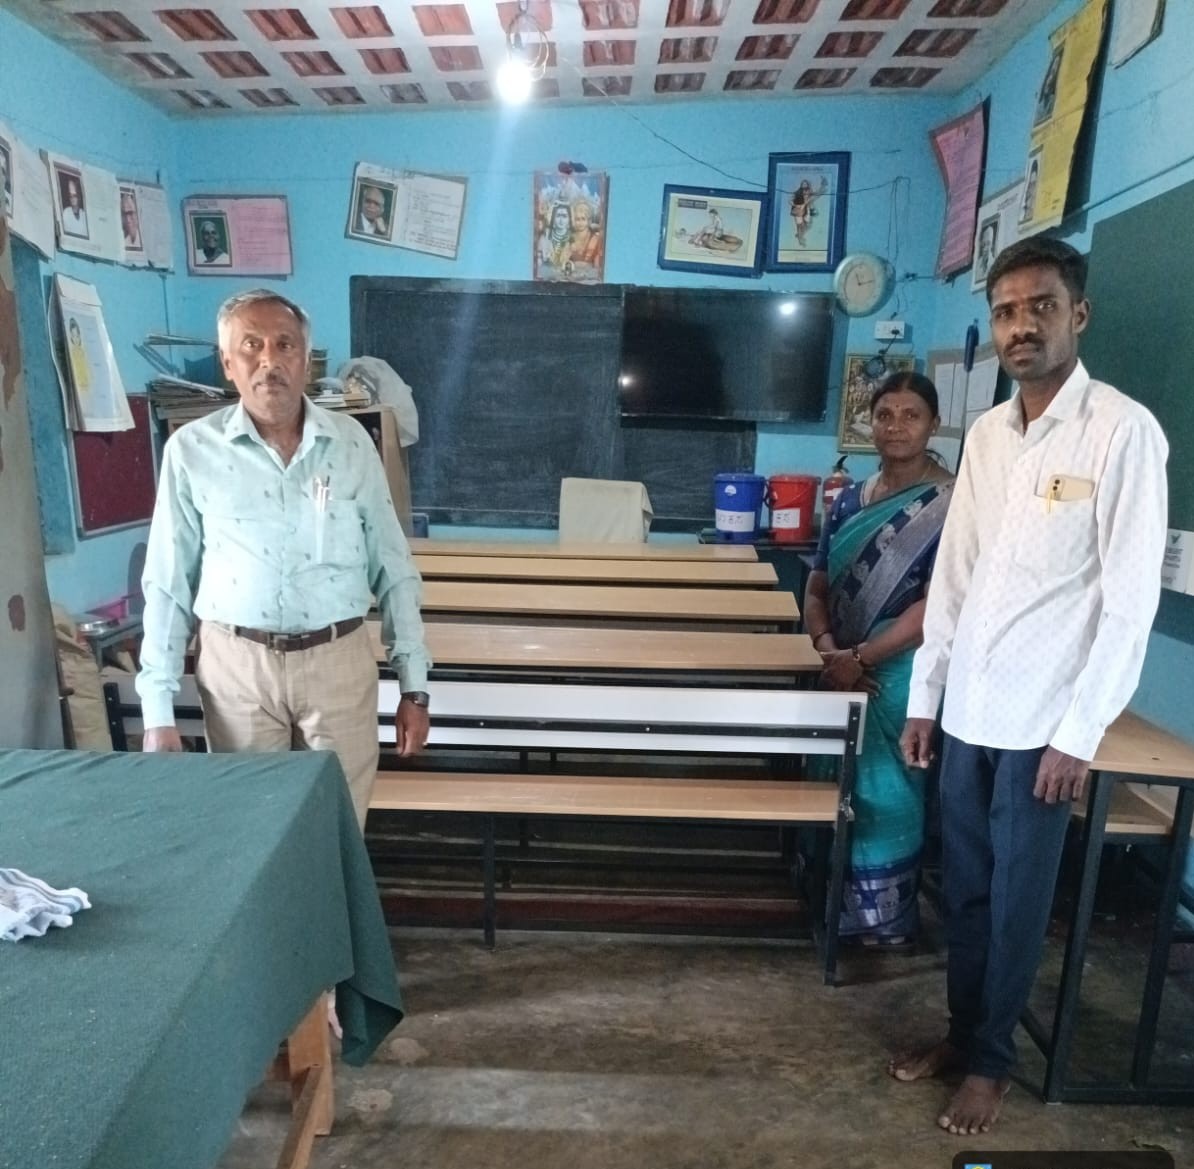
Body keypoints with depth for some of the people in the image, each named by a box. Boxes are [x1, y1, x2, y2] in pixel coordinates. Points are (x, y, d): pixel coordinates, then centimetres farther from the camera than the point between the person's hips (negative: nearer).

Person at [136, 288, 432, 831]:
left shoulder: (350, 441, 0)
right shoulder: (192, 449, -2)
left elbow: (393, 570, 3)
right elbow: (167, 585, 1)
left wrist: (413, 686, 1)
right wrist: (157, 709, -2)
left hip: (339, 661, 1)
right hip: (236, 664, 0)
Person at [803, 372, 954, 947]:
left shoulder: (951, 504, -9)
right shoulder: (850, 500, 9)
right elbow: (817, 587, 7)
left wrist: (860, 658, -19)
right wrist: (827, 648, -11)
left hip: (900, 678, -6)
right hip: (843, 673, 6)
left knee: (885, 792, 4)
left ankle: (885, 916, 25)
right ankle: (837, 901, 35)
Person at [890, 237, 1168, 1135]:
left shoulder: (1123, 430, -10)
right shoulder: (985, 434, 7)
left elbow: (1132, 598, -12)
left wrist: (1080, 731, -13)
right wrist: (923, 696, 9)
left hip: (1043, 719, -5)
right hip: (967, 709, 5)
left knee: (1016, 899, 10)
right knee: (963, 887, 17)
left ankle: (992, 1059, 31)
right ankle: (962, 1030, 37)